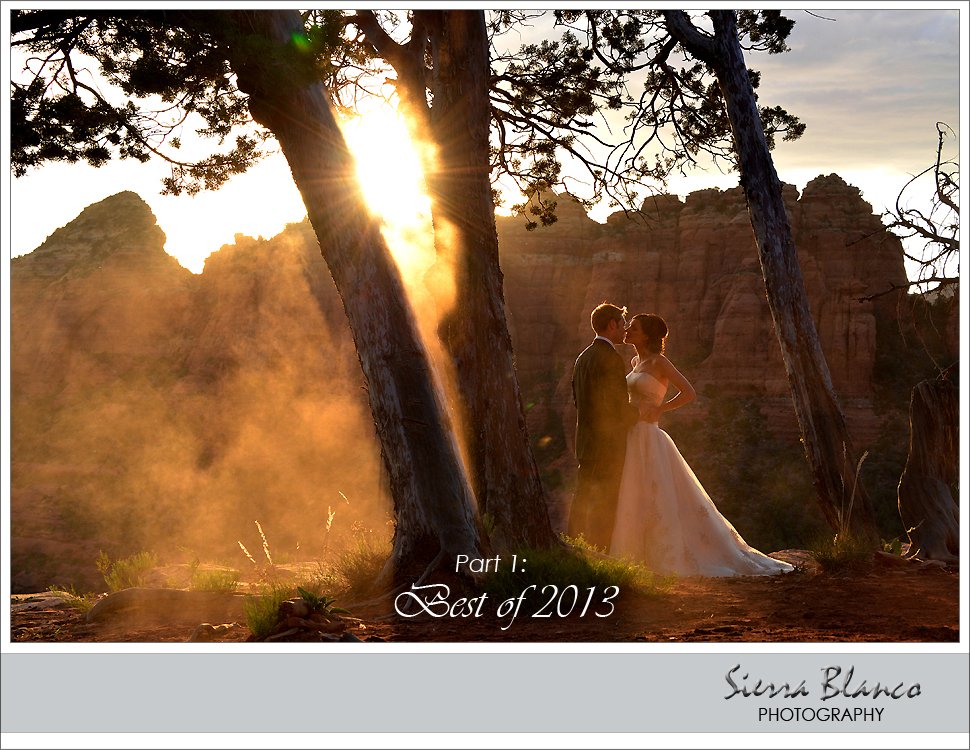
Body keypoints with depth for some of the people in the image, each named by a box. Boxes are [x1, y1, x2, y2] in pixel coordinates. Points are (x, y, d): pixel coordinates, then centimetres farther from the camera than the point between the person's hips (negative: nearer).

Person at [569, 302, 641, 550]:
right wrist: (637, 414, 4)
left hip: (585, 440, 9)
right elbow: (620, 407, -18)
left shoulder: (583, 357, 11)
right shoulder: (612, 358, -16)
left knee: (582, 499, 13)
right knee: (605, 504, -3)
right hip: (608, 442, -9)